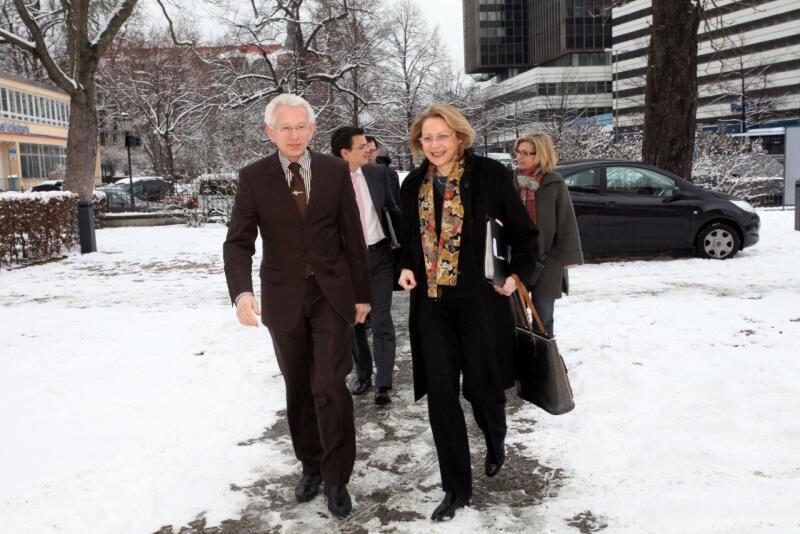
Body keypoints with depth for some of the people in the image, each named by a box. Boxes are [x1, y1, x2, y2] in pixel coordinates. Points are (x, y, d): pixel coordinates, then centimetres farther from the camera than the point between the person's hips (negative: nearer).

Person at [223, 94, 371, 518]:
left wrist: (362, 293, 4)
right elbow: (239, 241, -8)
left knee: (330, 385, -8)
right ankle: (310, 466, 31)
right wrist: (241, 292, -26)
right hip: (283, 297, 1)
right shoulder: (253, 177, -3)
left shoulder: (335, 171, 0)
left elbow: (352, 235, 3)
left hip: (331, 293, -1)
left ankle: (336, 478, 9)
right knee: (298, 388, 13)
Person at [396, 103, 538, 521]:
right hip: (431, 303, 4)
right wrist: (406, 267, 2)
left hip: (479, 300, -3)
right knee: (440, 393, 1)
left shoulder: (489, 175, -6)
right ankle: (456, 488, 14)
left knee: (481, 386, 6)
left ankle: (496, 444, 42)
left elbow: (523, 231, 1)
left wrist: (518, 274, -8)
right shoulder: (413, 185, 7)